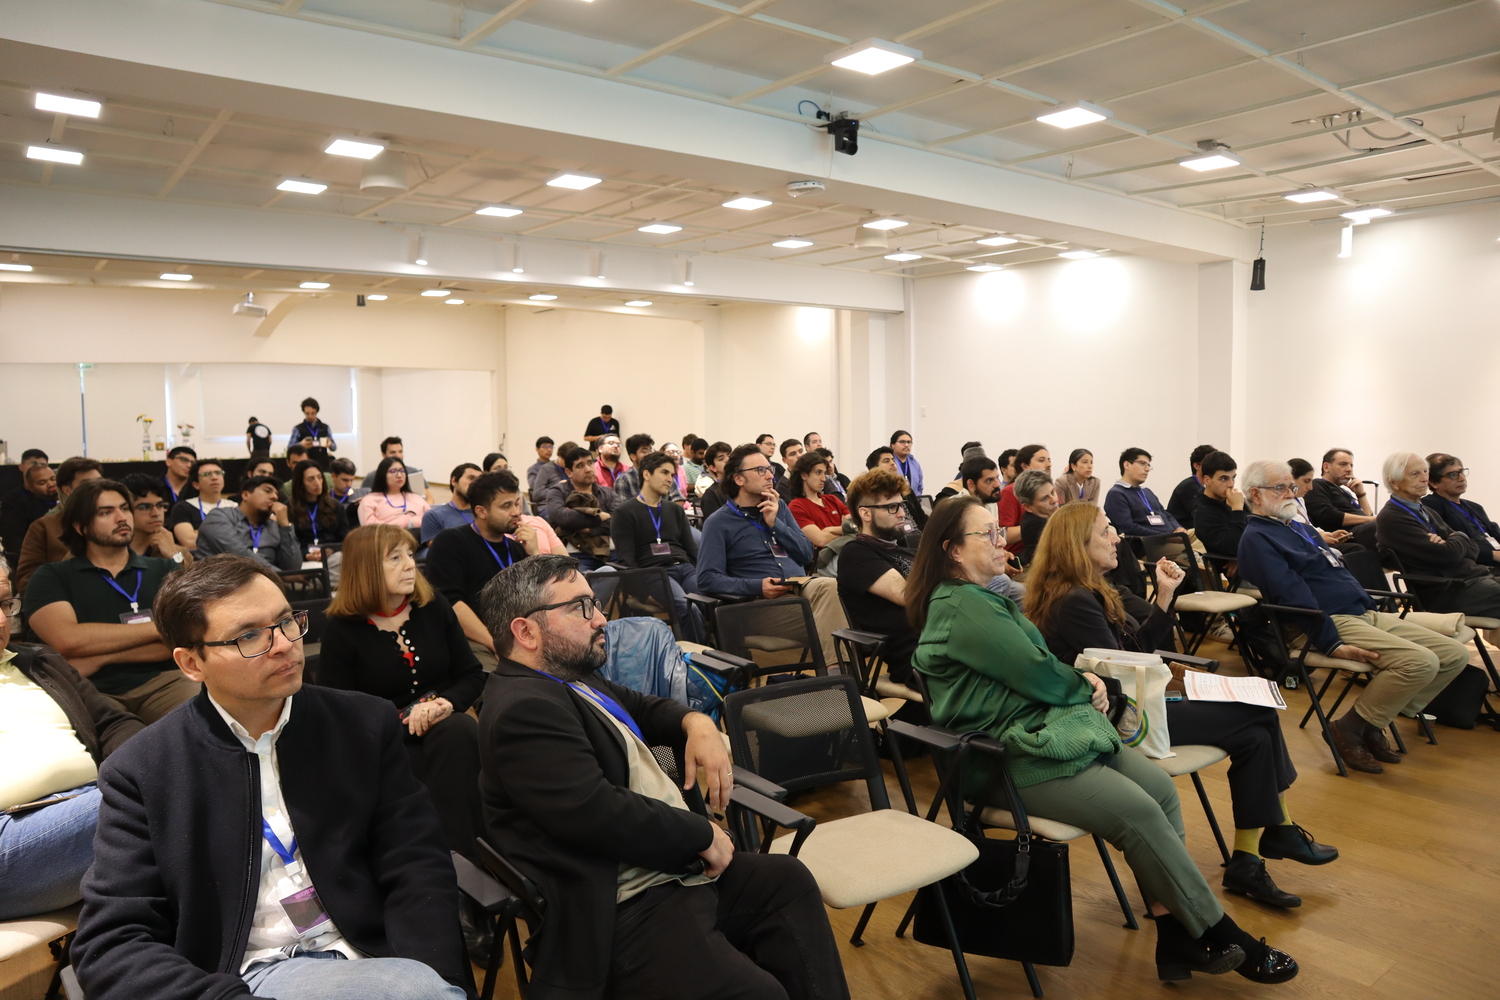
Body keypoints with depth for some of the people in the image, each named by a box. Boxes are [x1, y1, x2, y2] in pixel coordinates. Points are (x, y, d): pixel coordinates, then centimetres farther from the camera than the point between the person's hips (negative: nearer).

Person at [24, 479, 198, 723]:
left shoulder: (165, 570, 15)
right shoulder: (52, 577, 12)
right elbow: (67, 640, -8)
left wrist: (101, 657, -5)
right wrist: (158, 628, -4)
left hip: (163, 682, 2)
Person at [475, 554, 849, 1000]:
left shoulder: (572, 680, 11)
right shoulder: (522, 709, -20)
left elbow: (643, 707, 28)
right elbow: (598, 812, -26)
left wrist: (697, 723, 6)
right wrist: (703, 834, -13)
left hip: (677, 869, 11)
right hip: (624, 913, -11)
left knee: (789, 879, 12)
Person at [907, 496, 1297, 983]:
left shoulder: (982, 596, 15)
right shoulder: (961, 608, -18)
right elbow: (1039, 674, -17)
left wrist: (1082, 680, 0)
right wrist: (1086, 686, 4)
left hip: (1045, 728, 10)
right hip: (1009, 758, -10)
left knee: (1160, 786, -7)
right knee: (1139, 813, -17)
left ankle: (1177, 939, -5)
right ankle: (1226, 939, 0)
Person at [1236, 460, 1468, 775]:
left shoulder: (1297, 527, 24)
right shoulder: (1256, 538, -8)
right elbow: (1292, 596, -18)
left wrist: (1377, 608, 17)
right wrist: (1332, 645, -25)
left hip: (1366, 613, 10)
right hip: (1334, 622, -10)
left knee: (1456, 654, 1)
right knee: (1420, 661, -27)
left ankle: (1373, 724, 6)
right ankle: (1348, 729, -10)